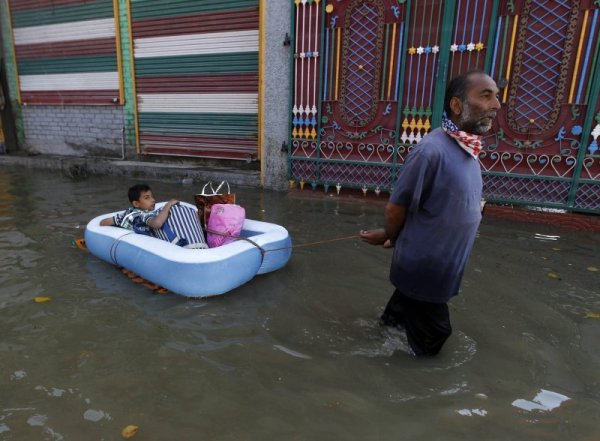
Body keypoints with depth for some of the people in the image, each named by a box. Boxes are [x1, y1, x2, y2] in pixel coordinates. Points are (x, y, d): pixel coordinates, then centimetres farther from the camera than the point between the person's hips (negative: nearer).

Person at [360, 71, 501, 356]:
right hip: (423, 266, -7)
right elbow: (396, 207, -19)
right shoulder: (432, 150, -28)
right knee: (429, 337, 11)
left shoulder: (467, 148, 1)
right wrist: (393, 238, 1)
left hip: (441, 263, 8)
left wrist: (389, 235, 10)